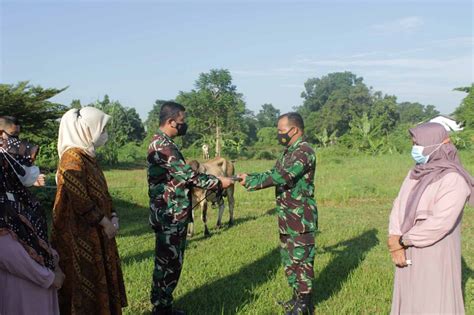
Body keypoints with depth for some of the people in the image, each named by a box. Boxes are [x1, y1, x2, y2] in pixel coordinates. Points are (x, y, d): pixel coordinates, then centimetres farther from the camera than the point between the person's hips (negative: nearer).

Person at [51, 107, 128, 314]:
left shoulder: (88, 156, 11)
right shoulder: (73, 158, -18)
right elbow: (80, 200, -23)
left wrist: (112, 216, 2)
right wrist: (105, 222, -15)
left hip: (96, 231, 9)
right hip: (81, 234, -9)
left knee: (100, 277, 16)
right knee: (85, 280, 1)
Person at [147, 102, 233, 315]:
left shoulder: (163, 143, 14)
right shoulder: (163, 146, -19)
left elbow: (181, 176, 17)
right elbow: (188, 175, -20)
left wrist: (212, 181, 12)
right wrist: (218, 183, -9)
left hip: (173, 215, 10)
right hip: (170, 216, -10)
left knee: (170, 262, 17)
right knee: (168, 263, 0)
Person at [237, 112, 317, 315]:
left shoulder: (304, 152, -18)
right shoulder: (289, 152, 14)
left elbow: (281, 177, -27)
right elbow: (274, 173, 16)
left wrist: (250, 182, -20)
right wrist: (248, 176, 2)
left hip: (301, 219, -10)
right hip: (287, 219, 10)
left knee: (302, 260, 0)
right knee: (289, 260, 17)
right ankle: (297, 297, 30)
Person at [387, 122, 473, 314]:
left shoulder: (454, 180, -19)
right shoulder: (416, 174, 6)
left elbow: (440, 223, -26)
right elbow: (399, 207, 1)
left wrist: (401, 241, -18)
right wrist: (395, 243, -14)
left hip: (435, 257, -7)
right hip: (410, 254, 7)